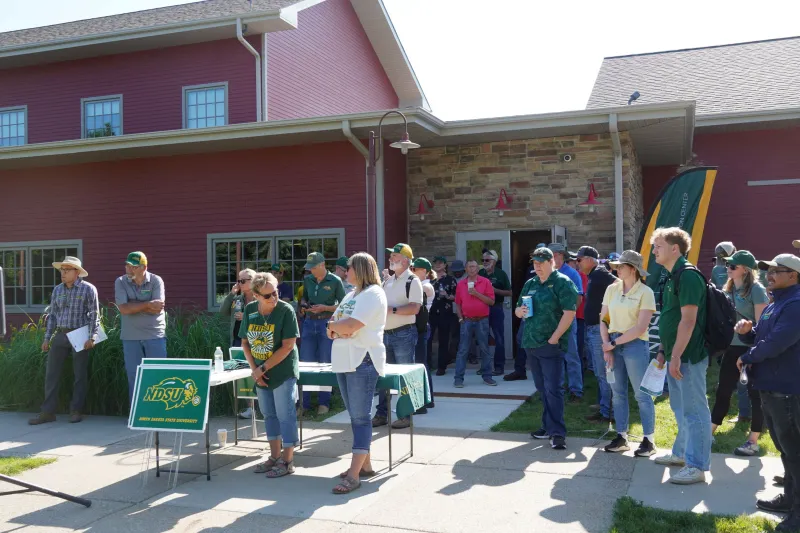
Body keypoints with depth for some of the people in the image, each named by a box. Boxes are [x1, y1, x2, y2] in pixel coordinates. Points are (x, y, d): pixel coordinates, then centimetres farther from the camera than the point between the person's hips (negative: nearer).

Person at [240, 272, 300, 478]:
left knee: (285, 416, 1)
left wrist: (263, 368, -17)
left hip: (283, 372, -6)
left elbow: (288, 345, -19)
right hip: (260, 374, 6)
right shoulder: (249, 310, -1)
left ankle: (287, 461, 11)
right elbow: (245, 342, 6)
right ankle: (275, 456, 29)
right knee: (269, 415, 16)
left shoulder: (286, 310, -16)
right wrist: (254, 369, -5)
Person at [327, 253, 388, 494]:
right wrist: (335, 329, -9)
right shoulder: (351, 294, 18)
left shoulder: (373, 293, -10)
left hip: (363, 362, -9)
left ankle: (354, 474, -8)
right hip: (344, 362, 9)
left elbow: (351, 325, -22)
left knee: (360, 417, -7)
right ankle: (365, 465, 22)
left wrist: (333, 324, -2)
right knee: (355, 416, 13)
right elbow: (332, 329, 14)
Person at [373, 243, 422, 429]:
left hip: (404, 334, -8)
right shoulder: (388, 280, 15)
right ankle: (381, 414, 20)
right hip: (386, 334, 8)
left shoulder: (412, 281, -9)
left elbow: (414, 308, -19)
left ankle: (406, 415, 9)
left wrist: (392, 310, -23)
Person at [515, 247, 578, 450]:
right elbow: (518, 309, 22)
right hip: (531, 343, 8)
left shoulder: (563, 283, -8)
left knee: (553, 389, -8)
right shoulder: (530, 284, 14)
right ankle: (549, 426, 24)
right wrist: (519, 311, -2)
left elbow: (569, 313, -15)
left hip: (551, 345, -7)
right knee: (542, 388, 14)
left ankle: (557, 433, -5)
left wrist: (554, 338, -18)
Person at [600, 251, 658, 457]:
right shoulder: (612, 289, 7)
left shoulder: (645, 292, -8)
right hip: (613, 344, 5)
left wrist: (614, 343, -12)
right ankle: (621, 437, 19)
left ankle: (649, 440, 9)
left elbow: (640, 328, -13)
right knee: (618, 393, 10)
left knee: (642, 394, 0)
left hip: (635, 345, -5)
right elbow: (603, 319, 9)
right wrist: (607, 345, -3)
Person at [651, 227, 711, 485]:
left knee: (694, 410, -3)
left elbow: (688, 320, -22)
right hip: (676, 355, 10)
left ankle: (696, 466, 3)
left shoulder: (688, 276, -17)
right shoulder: (672, 277, 14)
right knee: (680, 408, 20)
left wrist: (676, 355, -23)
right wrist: (663, 350, 18)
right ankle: (681, 453, 33)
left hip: (688, 356, -10)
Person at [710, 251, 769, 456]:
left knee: (755, 394, 3)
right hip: (733, 347, 7)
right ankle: (710, 432, 20)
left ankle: (753, 442, 11)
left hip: (752, 349, -7)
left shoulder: (756, 289, -13)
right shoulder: (729, 289, 8)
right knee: (723, 390, 12)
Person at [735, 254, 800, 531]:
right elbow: (758, 338, 21)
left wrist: (747, 358, -11)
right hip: (770, 386, 10)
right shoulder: (774, 304, 15)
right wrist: (746, 332, -1)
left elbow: (776, 343, -26)